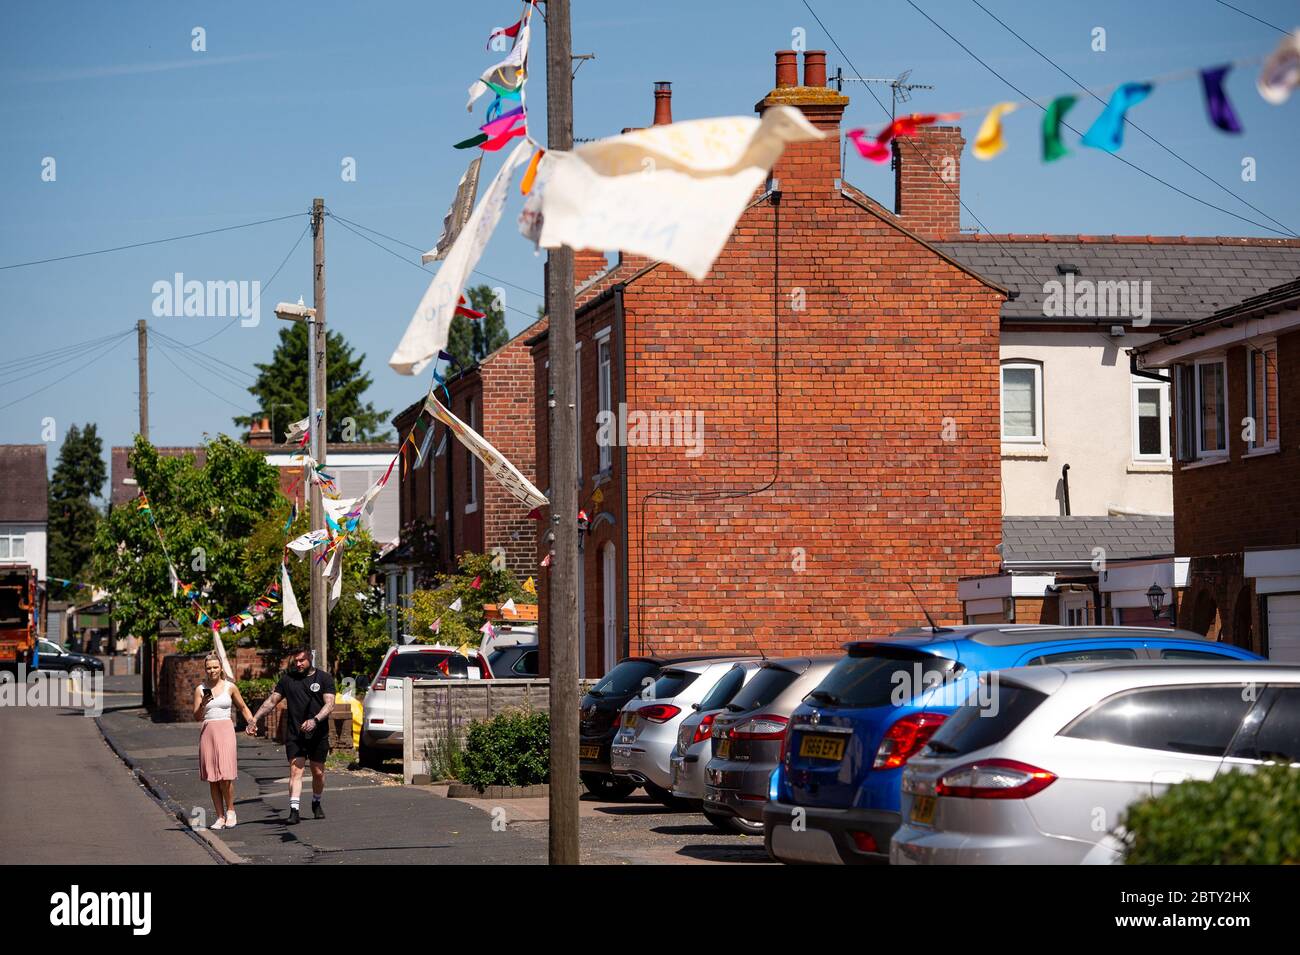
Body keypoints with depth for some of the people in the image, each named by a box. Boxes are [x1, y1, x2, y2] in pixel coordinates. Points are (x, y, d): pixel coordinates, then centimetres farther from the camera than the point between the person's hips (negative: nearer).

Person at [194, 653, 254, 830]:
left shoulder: (230, 687, 5)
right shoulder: (200, 689, 7)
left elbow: (243, 707, 16)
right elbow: (196, 717, 4)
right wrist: (203, 705, -15)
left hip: (225, 730, -2)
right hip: (208, 731, 2)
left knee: (225, 775, -13)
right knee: (212, 777, 1)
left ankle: (230, 811, 4)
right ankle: (220, 817, 6)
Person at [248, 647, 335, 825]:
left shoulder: (324, 678, 3)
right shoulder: (287, 679, 9)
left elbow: (329, 704, -7)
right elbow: (271, 701, 11)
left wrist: (315, 720, -23)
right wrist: (254, 719, 0)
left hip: (318, 735, 0)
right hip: (294, 735, 0)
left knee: (318, 772, 10)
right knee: (295, 771, -12)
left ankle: (316, 803, 33)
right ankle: (294, 811, -20)